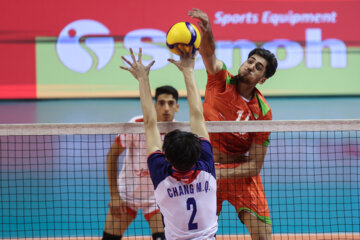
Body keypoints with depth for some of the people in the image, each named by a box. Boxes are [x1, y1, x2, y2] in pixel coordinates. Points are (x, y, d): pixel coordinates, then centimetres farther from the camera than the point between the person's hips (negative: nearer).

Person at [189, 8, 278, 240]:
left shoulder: (262, 112, -13)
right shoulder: (221, 80, -9)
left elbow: (254, 166, -12)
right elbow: (208, 52, -30)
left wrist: (218, 173, -23)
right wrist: (206, 29, -52)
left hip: (241, 173, 0)